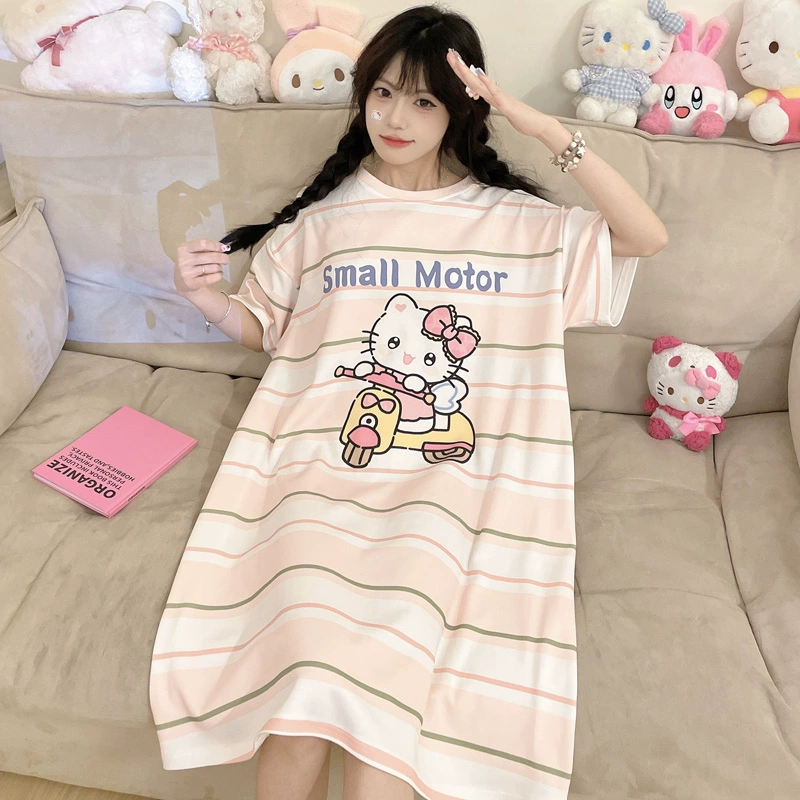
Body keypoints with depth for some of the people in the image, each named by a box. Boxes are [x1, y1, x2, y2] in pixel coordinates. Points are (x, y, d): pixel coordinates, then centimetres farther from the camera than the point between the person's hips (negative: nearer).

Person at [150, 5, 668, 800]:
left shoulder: (517, 220, 10)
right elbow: (264, 329, 20)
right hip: (323, 463, 1)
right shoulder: (323, 215, 13)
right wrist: (203, 296, -2)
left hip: (455, 475, 0)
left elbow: (647, 236, -1)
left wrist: (540, 125, -5)